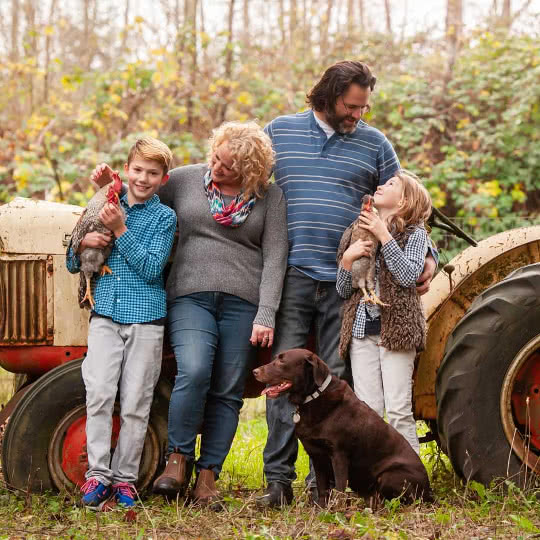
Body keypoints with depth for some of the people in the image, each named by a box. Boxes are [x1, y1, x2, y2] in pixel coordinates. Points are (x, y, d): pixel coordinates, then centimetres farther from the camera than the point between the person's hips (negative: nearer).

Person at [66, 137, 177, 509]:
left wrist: (120, 230, -16)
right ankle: (98, 473, -3)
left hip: (146, 318, -2)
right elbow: (73, 265, 18)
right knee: (99, 393, -9)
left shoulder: (164, 217, 3)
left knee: (135, 403, -1)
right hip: (106, 314, 2)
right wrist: (84, 242, -4)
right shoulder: (107, 207, 12)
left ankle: (125, 478, 8)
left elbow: (152, 268, -10)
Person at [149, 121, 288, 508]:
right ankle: (179, 458, -4)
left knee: (227, 392, -1)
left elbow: (274, 258, 1)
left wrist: (266, 315, -7)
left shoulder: (270, 197, 5)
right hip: (190, 297, 0)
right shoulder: (185, 180, 8)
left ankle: (207, 477, 6)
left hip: (243, 302, 0)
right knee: (194, 373, -21)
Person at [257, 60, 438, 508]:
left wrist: (426, 257, 3)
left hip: (348, 280, 1)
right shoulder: (279, 132, 9)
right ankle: (278, 479, -1)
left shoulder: (375, 144, 10)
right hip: (292, 274, 0)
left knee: (337, 379, 2)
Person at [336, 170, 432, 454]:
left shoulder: (414, 234, 4)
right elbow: (343, 291, 14)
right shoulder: (355, 235, 16)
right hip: (362, 329, 4)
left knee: (399, 410, -7)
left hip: (396, 325, -4)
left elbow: (409, 276, -13)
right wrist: (347, 259, -4)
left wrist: (384, 236, -13)